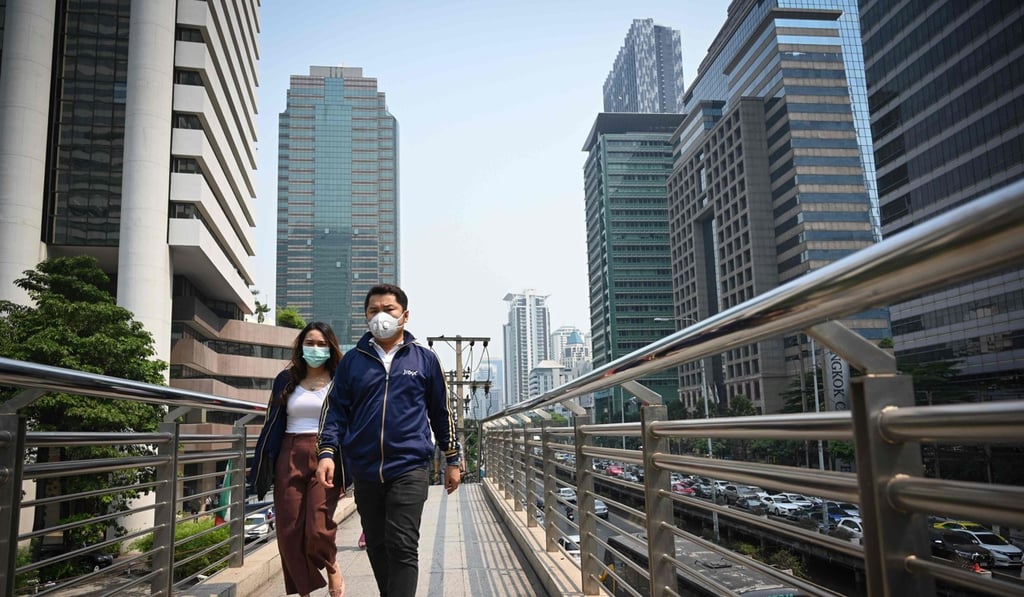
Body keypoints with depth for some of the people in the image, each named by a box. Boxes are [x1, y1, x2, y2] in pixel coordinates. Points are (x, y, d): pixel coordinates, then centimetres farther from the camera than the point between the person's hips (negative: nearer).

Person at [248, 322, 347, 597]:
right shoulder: (286, 380, 12)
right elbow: (273, 425, 12)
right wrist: (263, 467, 7)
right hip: (290, 459, 3)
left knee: (318, 529, -15)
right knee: (289, 532, 2)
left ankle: (332, 570, 16)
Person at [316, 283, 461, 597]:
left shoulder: (424, 359, 4)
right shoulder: (352, 360, 8)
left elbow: (441, 412, 9)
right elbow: (336, 410, 7)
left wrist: (452, 460, 10)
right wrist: (327, 452, -7)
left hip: (409, 468, -3)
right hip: (364, 471, 3)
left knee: (402, 547, -8)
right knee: (376, 548, 13)